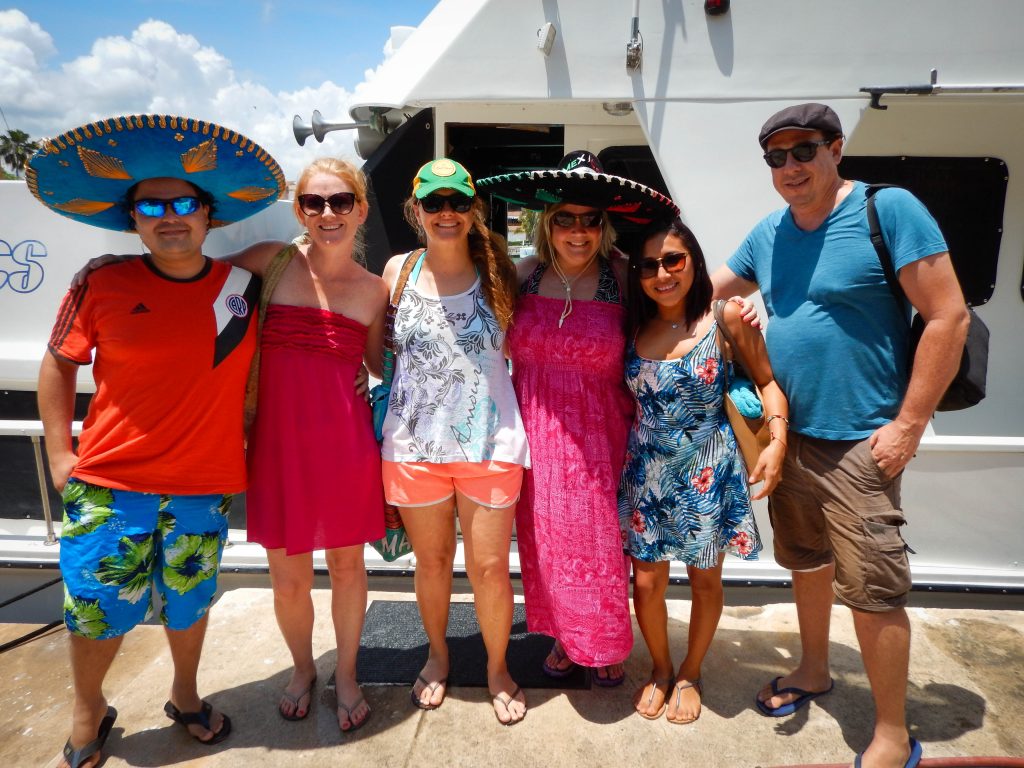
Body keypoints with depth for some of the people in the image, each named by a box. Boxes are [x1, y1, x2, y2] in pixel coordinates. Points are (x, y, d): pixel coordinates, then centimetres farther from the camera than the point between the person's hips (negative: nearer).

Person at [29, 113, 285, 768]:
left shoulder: (245, 284, -3)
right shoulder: (103, 284, -6)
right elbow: (58, 363, 6)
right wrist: (60, 453, 1)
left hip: (204, 487, 1)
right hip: (108, 487, -1)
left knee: (189, 602, 18)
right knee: (97, 607, 12)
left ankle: (186, 696, 45)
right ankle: (89, 709, 42)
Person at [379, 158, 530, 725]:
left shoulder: (498, 274, -1)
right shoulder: (398, 270, 2)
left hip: (489, 444, -1)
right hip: (414, 444, 2)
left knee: (489, 566, 6)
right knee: (431, 561, 17)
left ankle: (497, 668, 33)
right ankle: (437, 655, 44)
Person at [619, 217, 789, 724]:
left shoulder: (725, 318, -10)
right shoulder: (633, 327, -2)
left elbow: (767, 381, -5)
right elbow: (617, 395, 6)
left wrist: (777, 440, -20)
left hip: (706, 472, -2)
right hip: (646, 472, 2)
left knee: (705, 579, 14)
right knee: (647, 581, 9)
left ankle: (690, 674, 40)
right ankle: (660, 670, 37)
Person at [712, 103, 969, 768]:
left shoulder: (889, 210, -11)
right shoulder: (768, 233, 7)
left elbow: (949, 318, -13)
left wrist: (908, 424, -15)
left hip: (858, 440, -6)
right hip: (789, 433, 6)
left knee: (872, 589, 0)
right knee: (807, 562, 20)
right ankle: (814, 670, 42)